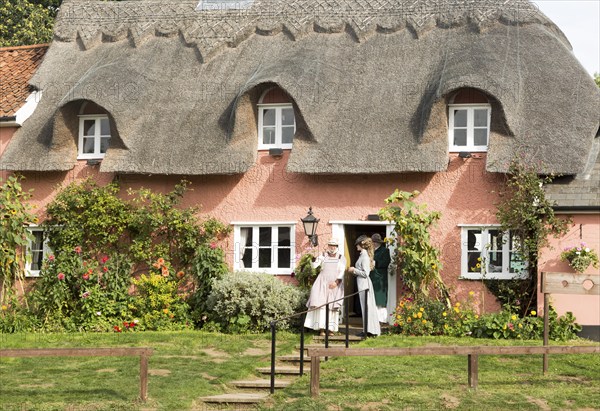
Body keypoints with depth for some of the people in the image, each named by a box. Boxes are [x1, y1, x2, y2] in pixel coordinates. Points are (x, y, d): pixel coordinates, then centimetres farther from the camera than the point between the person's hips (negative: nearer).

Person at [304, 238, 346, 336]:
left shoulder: (341, 258, 7)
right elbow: (314, 266, -4)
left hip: (335, 284, 0)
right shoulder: (323, 256, 8)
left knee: (333, 306, -4)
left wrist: (336, 282, -14)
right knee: (321, 304, -11)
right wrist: (323, 254, -11)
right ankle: (322, 327, -14)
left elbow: (342, 272, -1)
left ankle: (331, 328, -4)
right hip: (323, 283, 0)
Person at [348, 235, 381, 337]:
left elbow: (365, 273, -19)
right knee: (367, 306, 11)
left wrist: (354, 270, -10)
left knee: (366, 306, -4)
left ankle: (369, 330, 0)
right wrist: (354, 271, 16)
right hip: (363, 283, 9)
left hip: (364, 283, -9)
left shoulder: (364, 256, -16)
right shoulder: (363, 255, 12)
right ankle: (371, 329, 15)